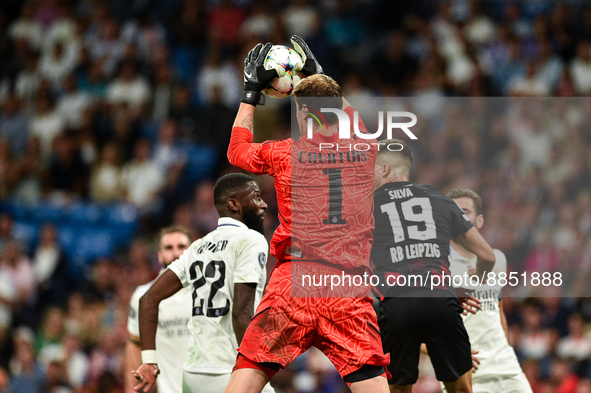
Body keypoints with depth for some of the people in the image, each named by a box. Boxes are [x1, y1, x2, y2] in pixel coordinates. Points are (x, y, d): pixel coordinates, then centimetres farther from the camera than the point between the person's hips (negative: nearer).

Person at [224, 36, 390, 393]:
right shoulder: (363, 149, 7)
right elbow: (350, 115, 33)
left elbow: (237, 150, 24)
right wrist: (318, 75, 44)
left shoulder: (285, 153, 2)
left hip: (293, 282, -1)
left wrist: (251, 92, 32)